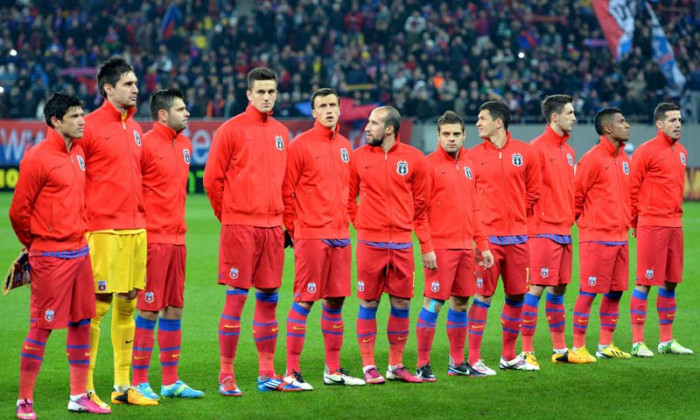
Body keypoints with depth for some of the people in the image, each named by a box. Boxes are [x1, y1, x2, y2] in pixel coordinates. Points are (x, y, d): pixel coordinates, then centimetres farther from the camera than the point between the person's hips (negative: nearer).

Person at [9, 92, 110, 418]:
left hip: (80, 252, 8)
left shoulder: (78, 153, 12)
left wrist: (79, 235, 17)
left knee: (82, 322, 10)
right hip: (51, 257, -8)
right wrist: (35, 246, 3)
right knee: (41, 327, -4)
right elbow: (18, 210, -9)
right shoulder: (38, 158, -12)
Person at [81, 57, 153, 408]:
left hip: (135, 229, 7)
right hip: (104, 230, -7)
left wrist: (141, 215, 17)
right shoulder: (90, 126, -8)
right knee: (97, 306, -6)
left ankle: (123, 386, 17)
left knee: (128, 304, 10)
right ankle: (85, 388, -1)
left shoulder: (134, 128, 16)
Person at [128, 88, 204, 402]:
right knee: (148, 310, -4)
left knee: (174, 308, 10)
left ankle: (170, 381, 17)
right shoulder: (146, 144, -12)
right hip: (152, 239, -8)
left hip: (177, 238, 8)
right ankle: (139, 382, 2)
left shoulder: (185, 144, 13)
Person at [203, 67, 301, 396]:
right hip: (239, 226, -6)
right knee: (236, 297, -5)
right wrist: (228, 216, 1)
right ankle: (226, 375, -1)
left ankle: (267, 373, 15)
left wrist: (281, 217, 14)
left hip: (272, 225, 6)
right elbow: (212, 179, -4)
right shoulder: (231, 130, -5)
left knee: (269, 296, 8)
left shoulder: (280, 132, 13)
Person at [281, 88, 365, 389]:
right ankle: (292, 372, -4)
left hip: (340, 236, 7)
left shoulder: (345, 147, 14)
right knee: (303, 301, -7)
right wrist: (293, 228, -6)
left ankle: (333, 370, 17)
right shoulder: (301, 145, -6)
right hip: (311, 236, -7)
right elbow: (286, 191, -7)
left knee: (336, 300, 9)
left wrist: (346, 221, 14)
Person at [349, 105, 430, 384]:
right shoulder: (359, 157, 3)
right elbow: (348, 198, 12)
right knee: (368, 303, 1)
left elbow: (421, 206, 6)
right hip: (370, 243, -1)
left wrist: (427, 246, 4)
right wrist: (360, 224, 0)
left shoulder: (414, 159, 3)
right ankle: (368, 366, 7)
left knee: (401, 304, 5)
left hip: (402, 244, 1)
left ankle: (396, 366, 15)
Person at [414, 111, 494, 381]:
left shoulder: (468, 164, 14)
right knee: (433, 303, -7)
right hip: (440, 245, -7)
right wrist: (426, 247, -16)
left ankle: (457, 362, 19)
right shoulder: (429, 164, -6)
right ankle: (423, 365, -2)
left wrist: (482, 245, 16)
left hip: (465, 245, 7)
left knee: (461, 302, 10)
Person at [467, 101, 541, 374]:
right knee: (483, 295, -5)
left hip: (517, 236, 3)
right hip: (486, 236, -3)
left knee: (516, 295, 8)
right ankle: (473, 359, -1)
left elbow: (533, 190, 13)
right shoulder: (473, 155, 1)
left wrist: (518, 216, 8)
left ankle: (509, 356, 21)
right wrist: (477, 221, -1)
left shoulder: (524, 152, 5)